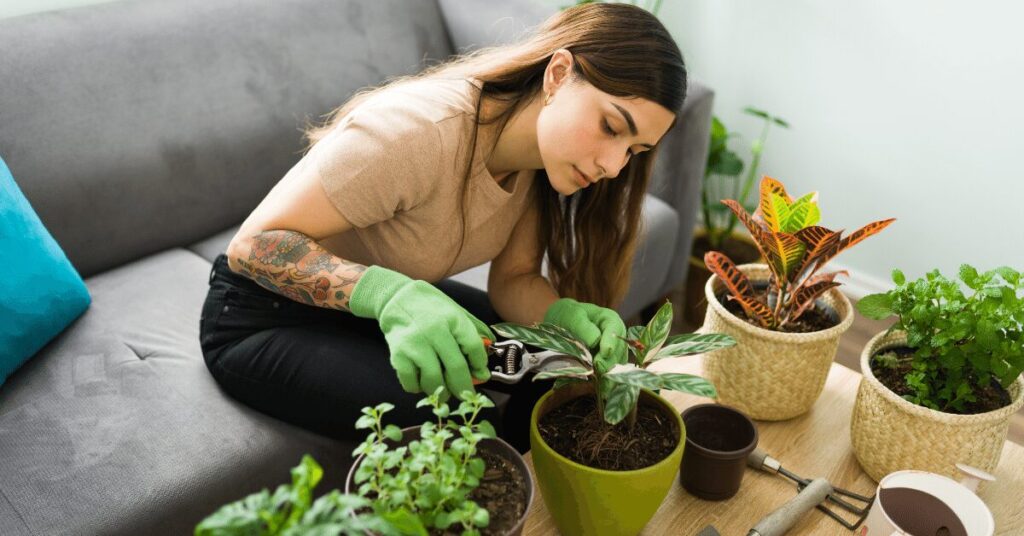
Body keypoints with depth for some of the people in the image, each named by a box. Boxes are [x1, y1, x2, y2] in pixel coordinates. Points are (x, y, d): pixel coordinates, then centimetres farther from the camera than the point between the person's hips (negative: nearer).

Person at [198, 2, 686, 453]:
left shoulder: (539, 141, -11)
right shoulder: (417, 132, -34)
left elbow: (513, 279, -6)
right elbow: (253, 245, -30)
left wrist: (566, 315, -29)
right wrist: (392, 295, -46)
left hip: (397, 298, 7)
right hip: (270, 317, -6)